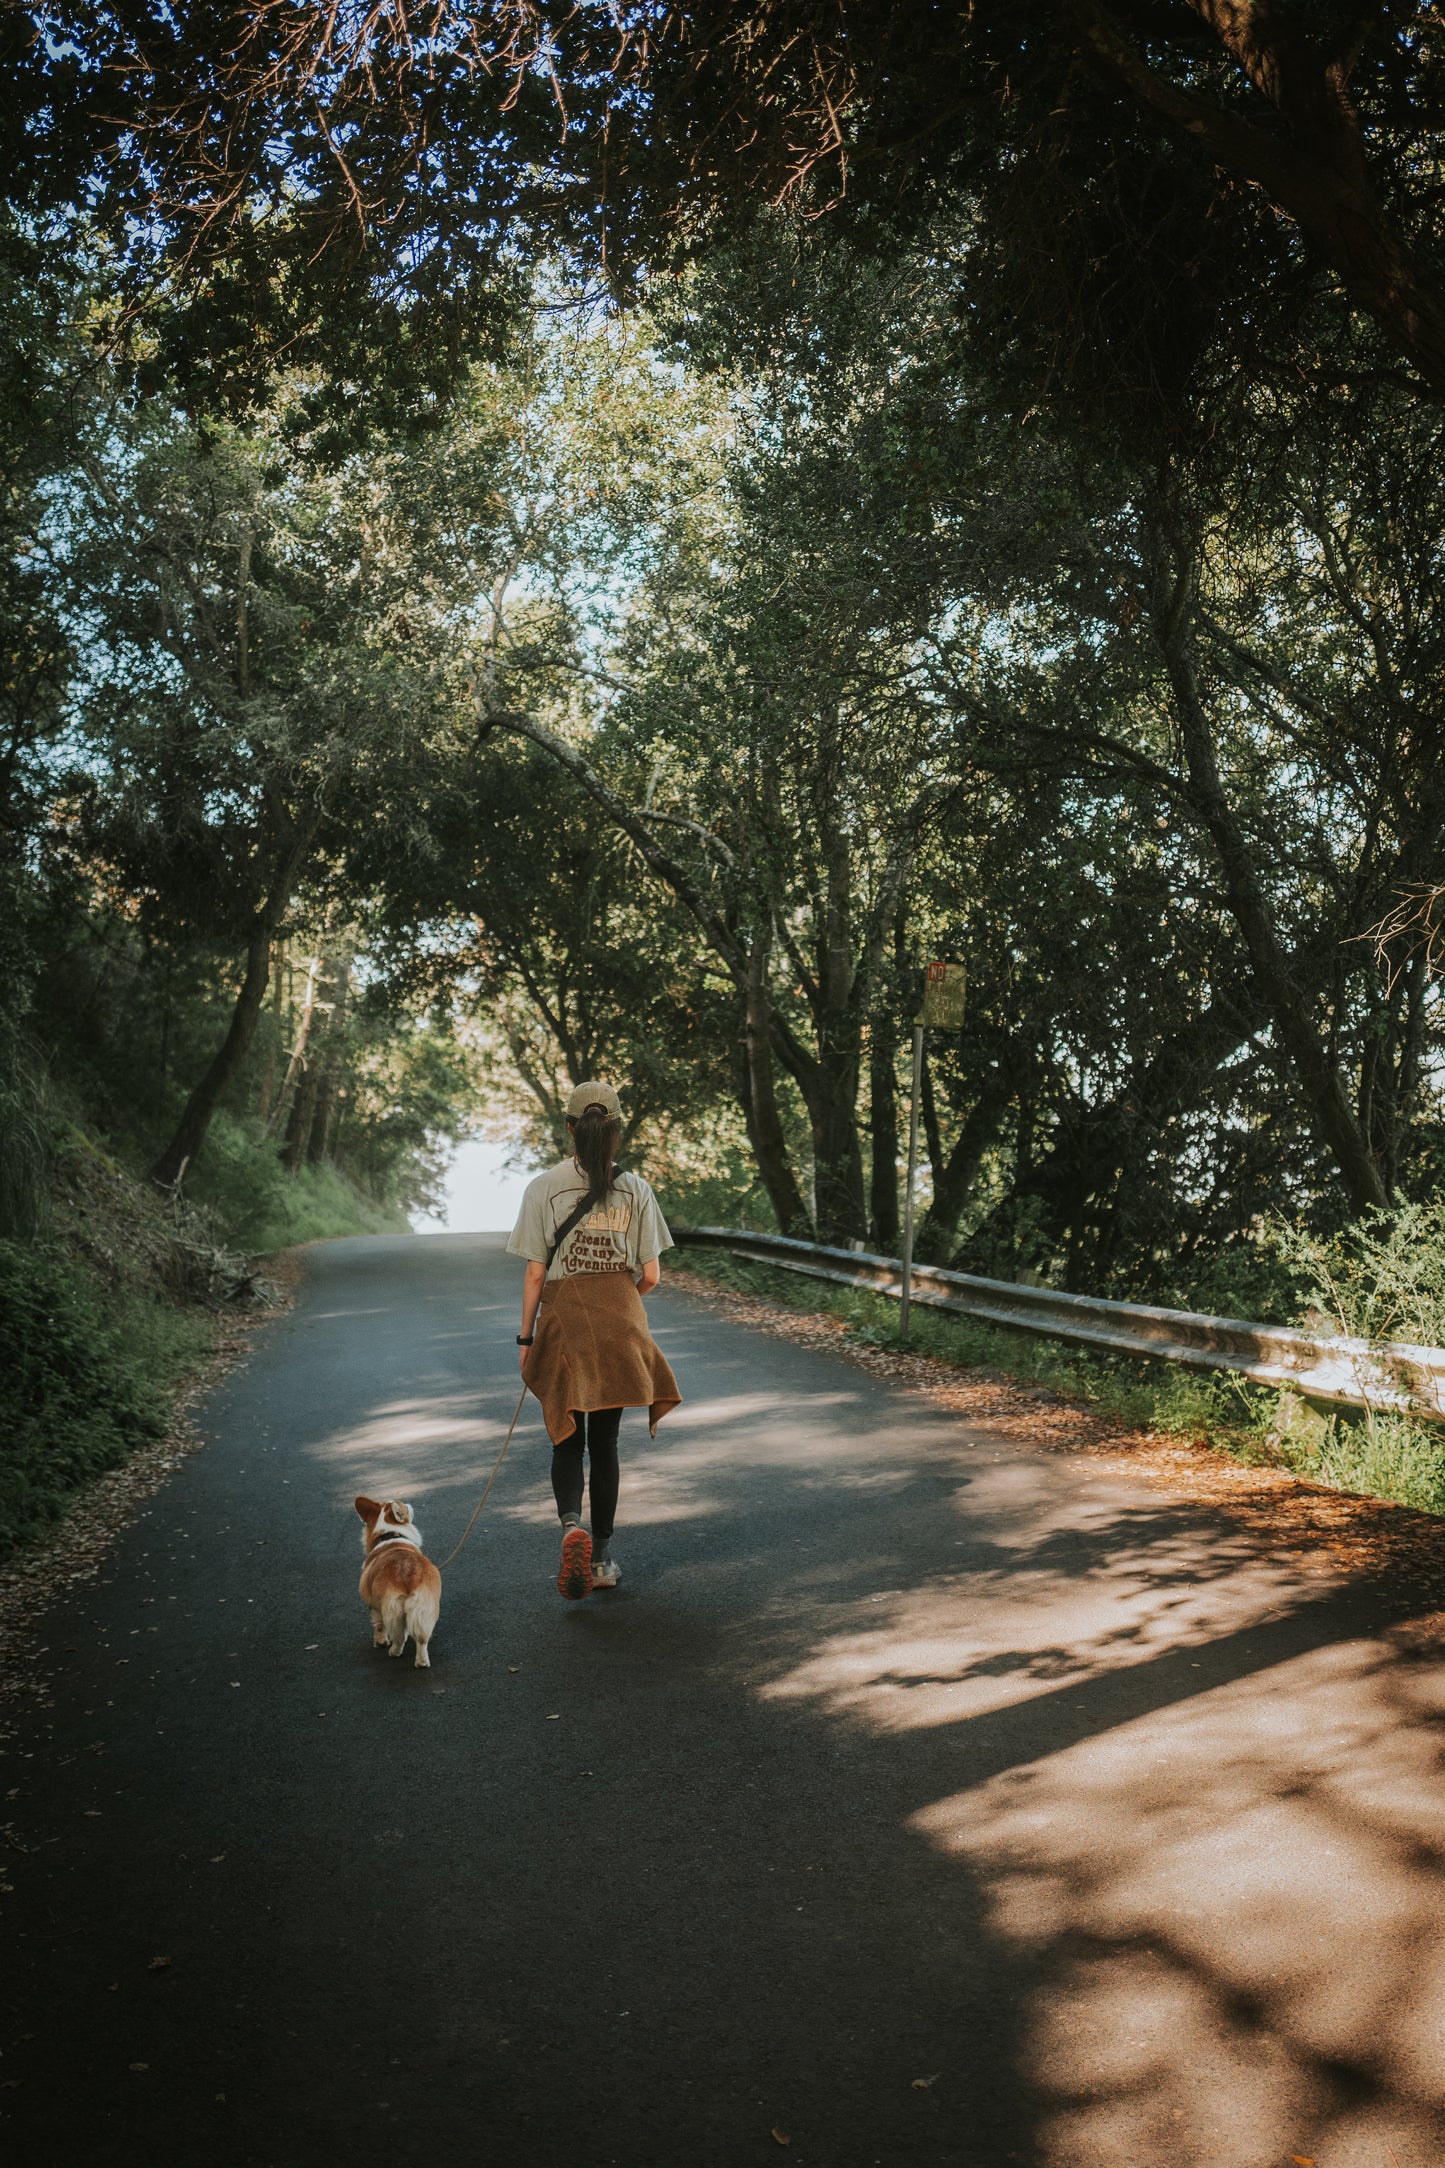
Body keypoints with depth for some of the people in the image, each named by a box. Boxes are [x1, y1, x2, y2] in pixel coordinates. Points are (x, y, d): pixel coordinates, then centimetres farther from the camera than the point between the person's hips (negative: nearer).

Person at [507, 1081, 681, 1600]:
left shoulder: (544, 1187, -7)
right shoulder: (635, 1189, -3)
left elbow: (534, 1273, -6)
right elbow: (650, 1276, -1)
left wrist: (526, 1337, 3)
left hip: (562, 1320, -1)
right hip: (619, 1323, 2)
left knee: (567, 1439, 11)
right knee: (605, 1440, 13)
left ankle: (571, 1524, -15)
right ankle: (601, 1558, 18)